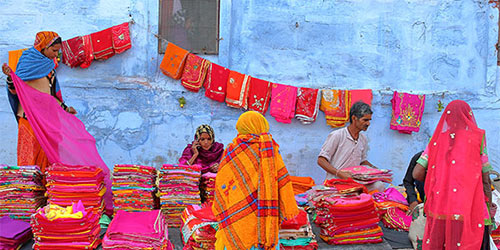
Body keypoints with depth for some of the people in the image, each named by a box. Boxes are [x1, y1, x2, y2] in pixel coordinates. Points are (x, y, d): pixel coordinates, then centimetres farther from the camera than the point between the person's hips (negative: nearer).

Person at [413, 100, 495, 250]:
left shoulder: (436, 141, 8)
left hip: (439, 209, 3)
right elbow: (485, 179, 2)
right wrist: (489, 208, 11)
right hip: (468, 210, -3)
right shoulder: (477, 137, 2)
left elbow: (417, 174, 1)